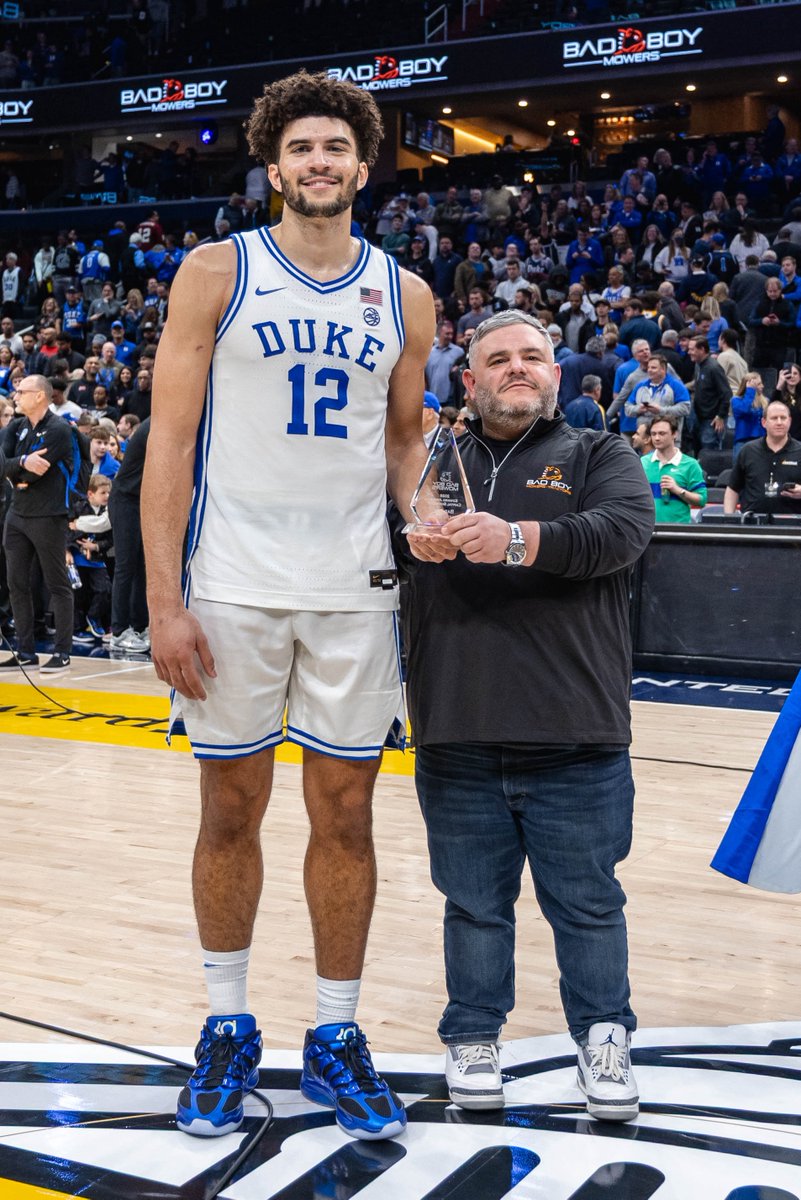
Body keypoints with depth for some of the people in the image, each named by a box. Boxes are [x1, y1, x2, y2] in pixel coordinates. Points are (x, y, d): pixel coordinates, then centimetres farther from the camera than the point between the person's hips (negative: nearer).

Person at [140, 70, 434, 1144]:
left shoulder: (405, 295, 9)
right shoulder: (216, 274, 0)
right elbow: (170, 440, -4)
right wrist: (164, 600, -11)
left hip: (355, 593, 2)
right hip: (232, 589, -2)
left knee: (344, 815, 7)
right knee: (231, 811, 7)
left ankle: (335, 1040, 21)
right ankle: (228, 1029, 24)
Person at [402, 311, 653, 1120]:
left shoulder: (600, 458, 10)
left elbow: (623, 529, -10)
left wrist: (517, 539, -26)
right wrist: (411, 535, -21)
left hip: (575, 736, -1)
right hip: (457, 735, 2)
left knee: (586, 901, 8)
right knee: (475, 901, 11)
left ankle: (602, 1036, 26)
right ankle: (473, 1037, 28)